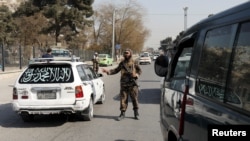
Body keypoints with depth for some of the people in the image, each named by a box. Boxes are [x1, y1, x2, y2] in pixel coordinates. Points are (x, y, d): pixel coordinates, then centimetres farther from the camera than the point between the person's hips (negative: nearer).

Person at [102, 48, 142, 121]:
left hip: (132, 84, -2)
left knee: (134, 99, 3)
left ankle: (136, 113, 16)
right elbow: (116, 70, 12)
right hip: (123, 84, 2)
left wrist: (136, 74, -12)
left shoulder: (134, 62, 3)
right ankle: (122, 113, 11)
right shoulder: (122, 63, 9)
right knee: (123, 99, 2)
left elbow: (139, 70, 9)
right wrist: (108, 71, -1)